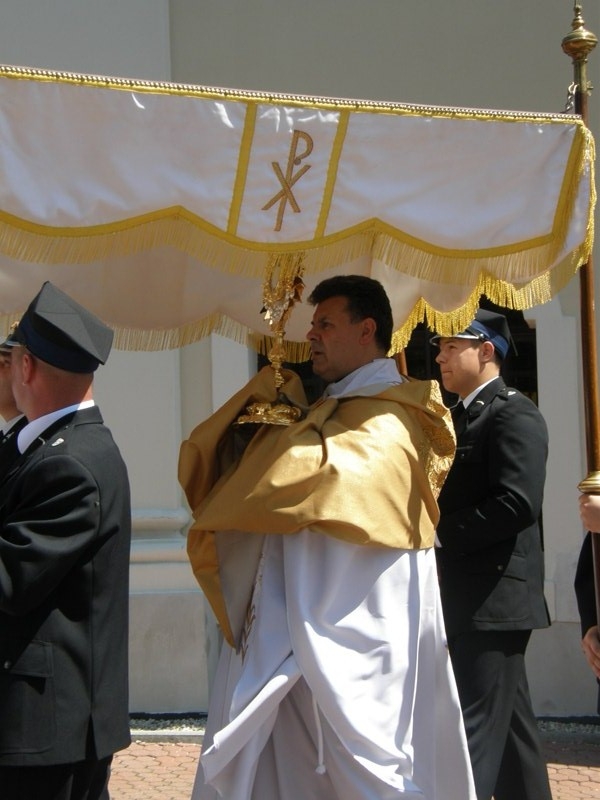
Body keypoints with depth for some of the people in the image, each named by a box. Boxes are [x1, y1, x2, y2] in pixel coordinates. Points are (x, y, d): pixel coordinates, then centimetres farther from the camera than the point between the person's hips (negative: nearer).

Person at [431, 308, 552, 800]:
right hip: (470, 596, 10)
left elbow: (518, 503, -23)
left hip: (494, 597, -9)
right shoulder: (461, 417, 18)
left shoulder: (513, 412, -10)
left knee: (477, 727, -11)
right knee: (510, 722, 15)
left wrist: (439, 531, -18)